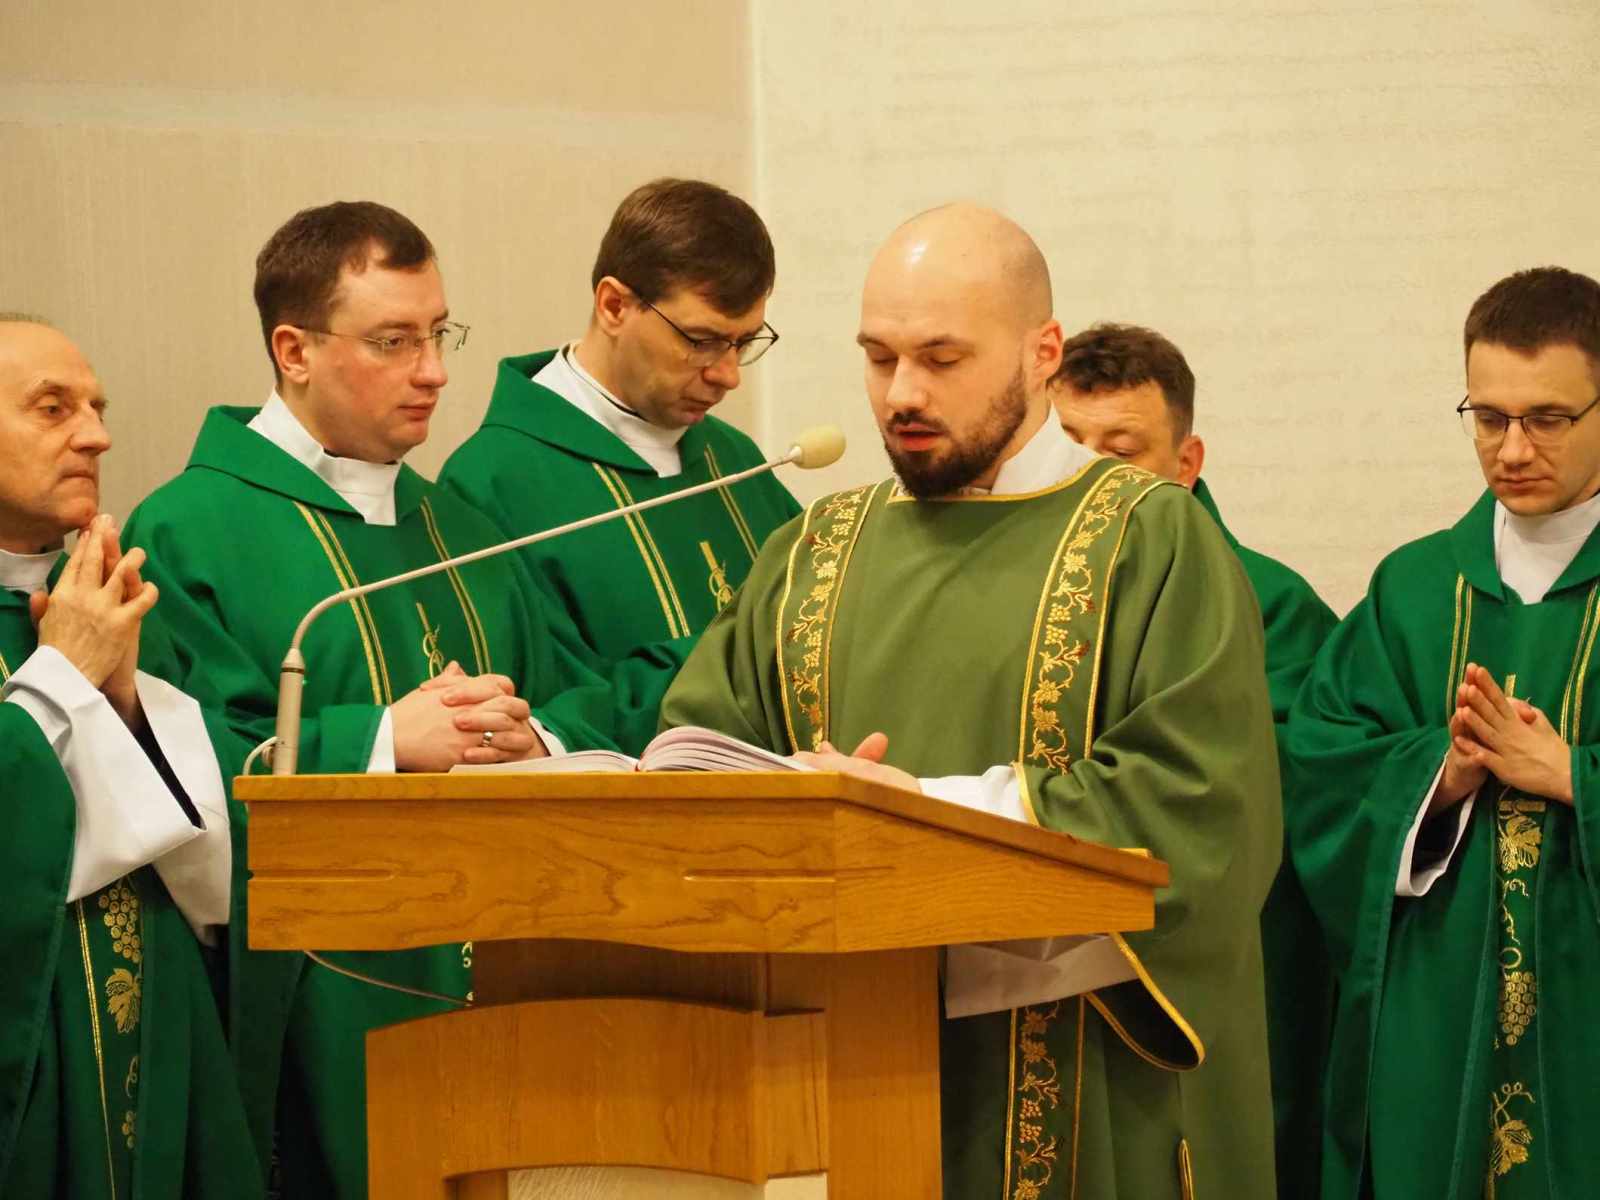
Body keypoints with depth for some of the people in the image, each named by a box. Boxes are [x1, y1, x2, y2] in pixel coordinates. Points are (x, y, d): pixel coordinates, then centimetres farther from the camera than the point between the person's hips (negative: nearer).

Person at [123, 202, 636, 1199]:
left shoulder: (460, 530, 19)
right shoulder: (189, 534, -3)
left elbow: (591, 706, 11)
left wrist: (534, 742, -11)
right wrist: (387, 739, -21)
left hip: (500, 991, 6)